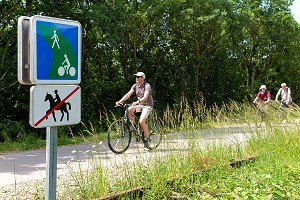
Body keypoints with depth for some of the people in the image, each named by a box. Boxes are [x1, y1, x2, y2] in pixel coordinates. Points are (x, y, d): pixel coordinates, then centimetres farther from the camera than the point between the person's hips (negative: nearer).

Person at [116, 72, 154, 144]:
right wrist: (119, 101, -22)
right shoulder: (135, 86, 1)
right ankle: (133, 125, -6)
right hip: (140, 105, 6)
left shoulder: (147, 86, -18)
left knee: (141, 121, -23)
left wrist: (137, 102, -49)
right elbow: (128, 94, -8)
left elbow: (145, 97, -32)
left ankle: (147, 137, -4)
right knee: (129, 109, -24)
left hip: (147, 105, -6)